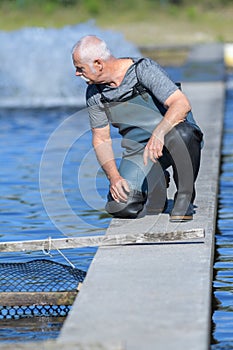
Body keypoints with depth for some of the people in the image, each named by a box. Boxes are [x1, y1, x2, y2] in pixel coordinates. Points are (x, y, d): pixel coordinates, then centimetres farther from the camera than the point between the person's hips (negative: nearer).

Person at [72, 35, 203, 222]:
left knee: (181, 133, -41)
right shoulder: (94, 94, -3)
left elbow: (182, 104, -29)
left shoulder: (144, 69, -19)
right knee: (120, 206, -21)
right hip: (138, 149, 4)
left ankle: (185, 197, -17)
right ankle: (156, 184, 14)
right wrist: (114, 176, -13)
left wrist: (158, 133, -47)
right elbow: (101, 139, 3)